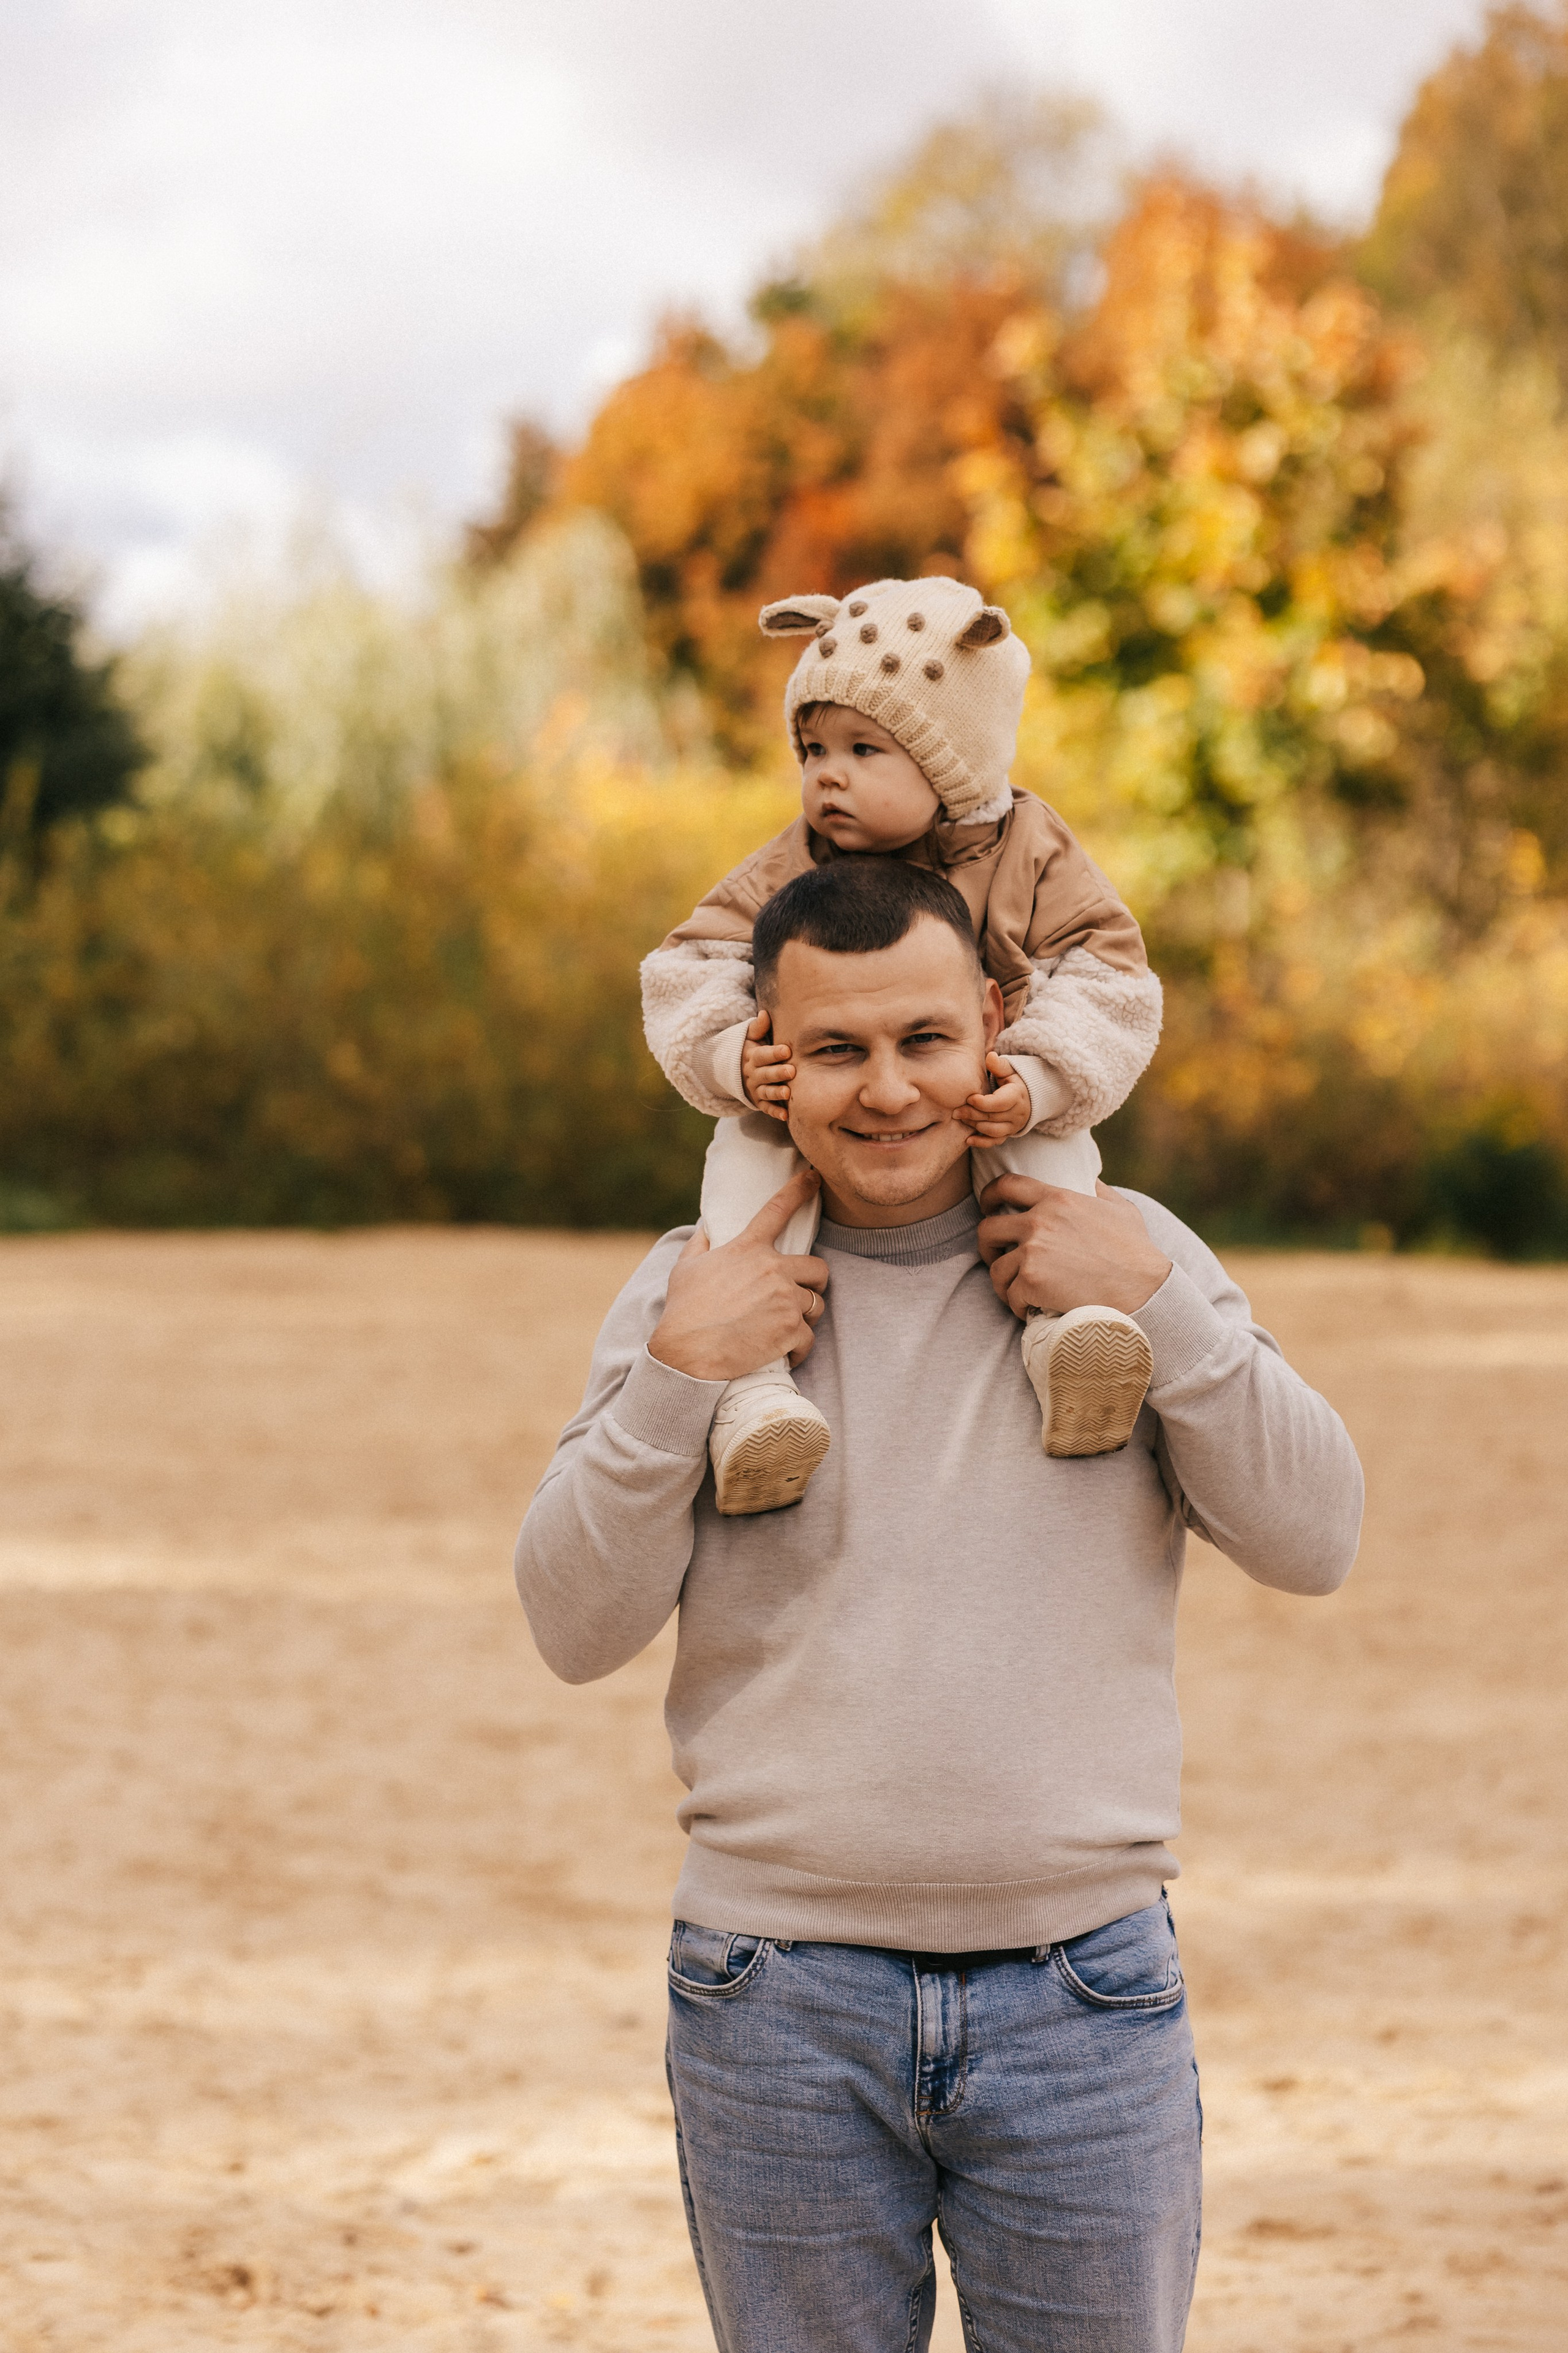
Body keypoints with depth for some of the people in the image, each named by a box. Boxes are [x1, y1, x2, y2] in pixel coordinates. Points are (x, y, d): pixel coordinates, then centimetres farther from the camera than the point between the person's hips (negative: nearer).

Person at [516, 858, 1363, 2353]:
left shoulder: (1132, 1254, 4)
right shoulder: (693, 1288, 3)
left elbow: (1312, 1541, -3)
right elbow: (577, 1626, -2)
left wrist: (1159, 1312, -13)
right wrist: (679, 1376, -14)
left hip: (1082, 1996, 0)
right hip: (780, 1994, 0)